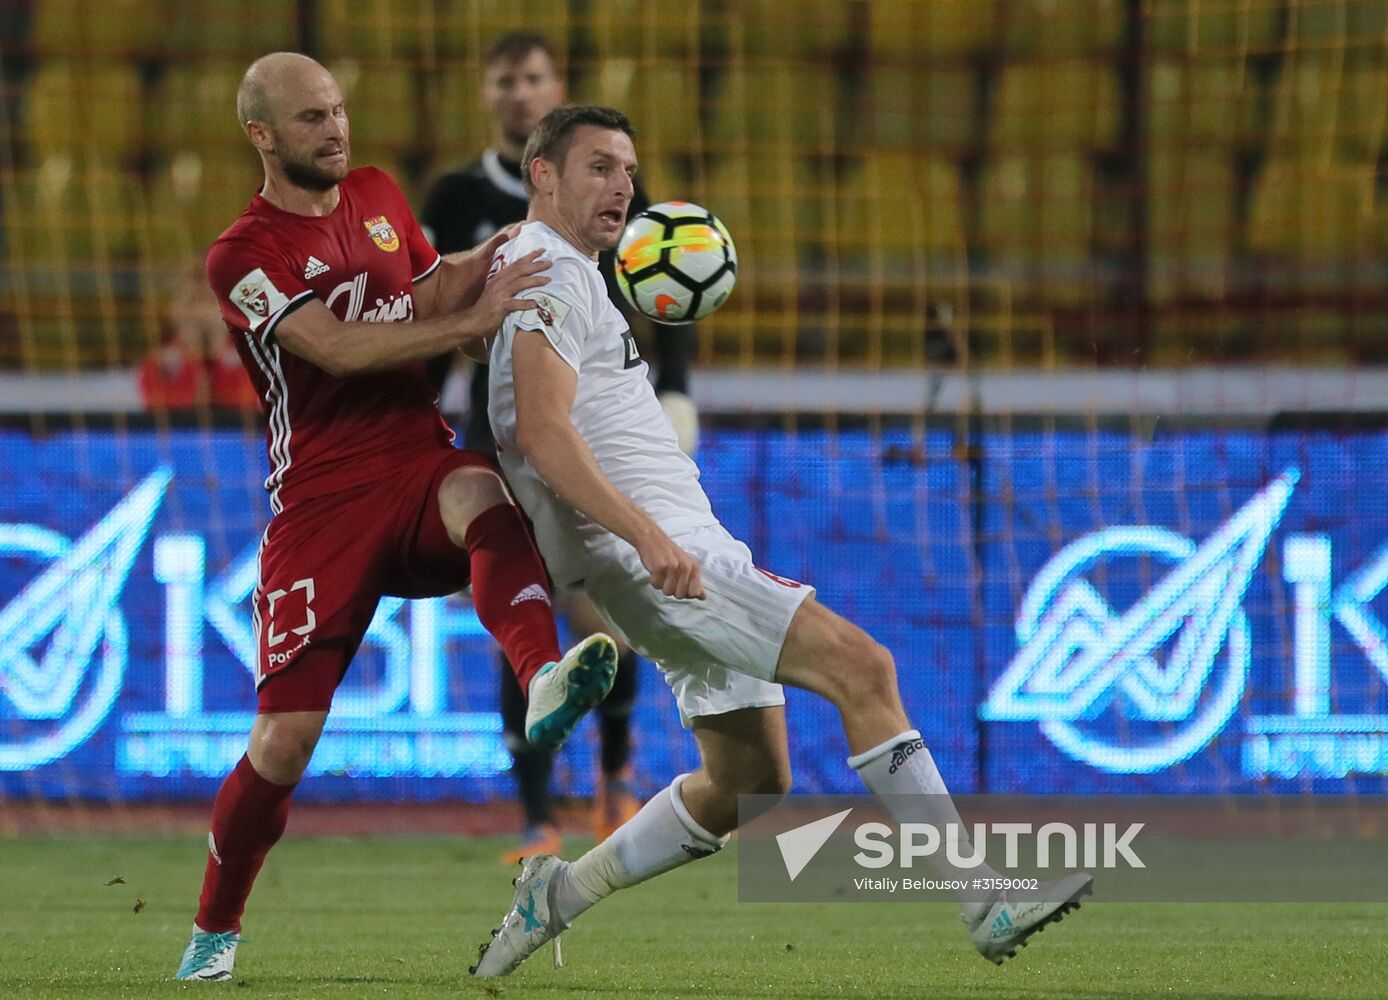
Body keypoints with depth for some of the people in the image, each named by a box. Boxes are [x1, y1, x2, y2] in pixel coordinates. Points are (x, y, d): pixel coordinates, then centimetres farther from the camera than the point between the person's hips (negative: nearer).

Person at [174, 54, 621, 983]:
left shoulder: (377, 195, 14)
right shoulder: (244, 255, -5)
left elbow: (430, 296, 25)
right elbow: (338, 349, -18)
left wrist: (481, 265, 2)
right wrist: (472, 321, -26)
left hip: (423, 469, 3)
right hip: (324, 498, -3)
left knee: (484, 499, -36)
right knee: (284, 741, -6)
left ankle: (545, 681, -62)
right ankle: (216, 929, 16)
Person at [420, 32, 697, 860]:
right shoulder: (458, 200, 5)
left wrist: (675, 393, -6)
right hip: (504, 436, 1)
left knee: (601, 618, -9)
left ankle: (617, 768, 21)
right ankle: (540, 824, -1)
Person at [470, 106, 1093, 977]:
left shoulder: (569, 276, 24)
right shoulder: (549, 275, -9)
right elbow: (544, 432, -23)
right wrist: (646, 535, -31)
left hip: (686, 549, 11)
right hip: (659, 556, -11)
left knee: (750, 782, 13)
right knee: (861, 666, -19)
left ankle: (559, 895, 21)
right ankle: (984, 902, -22)